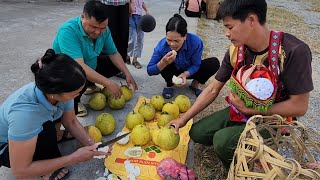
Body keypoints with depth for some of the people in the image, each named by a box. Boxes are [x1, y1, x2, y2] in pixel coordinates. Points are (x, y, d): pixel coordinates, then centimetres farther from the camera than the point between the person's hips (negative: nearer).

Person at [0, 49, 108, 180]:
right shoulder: (24, 112, -42)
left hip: (31, 128, 6)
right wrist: (74, 158, -31)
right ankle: (48, 168, -4)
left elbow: (71, 122, -6)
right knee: (47, 128, -32)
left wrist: (92, 145, -18)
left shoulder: (60, 89, -24)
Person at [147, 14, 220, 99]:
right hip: (174, 71, 0)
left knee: (214, 63, -24)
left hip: (190, 71, 0)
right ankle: (169, 85, -2)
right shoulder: (162, 45, -30)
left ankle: (195, 84, 1)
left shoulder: (195, 41, -32)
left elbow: (196, 65, -20)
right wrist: (163, 62, -46)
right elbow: (150, 71, -27)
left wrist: (185, 74, -41)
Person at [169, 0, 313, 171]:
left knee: (223, 140, -28)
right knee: (197, 133, -2)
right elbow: (213, 89, -2)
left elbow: (299, 106, -21)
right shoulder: (235, 51, -10)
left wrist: (250, 109, -21)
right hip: (241, 111, 6)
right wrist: (184, 118, -3)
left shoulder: (294, 51, -28)